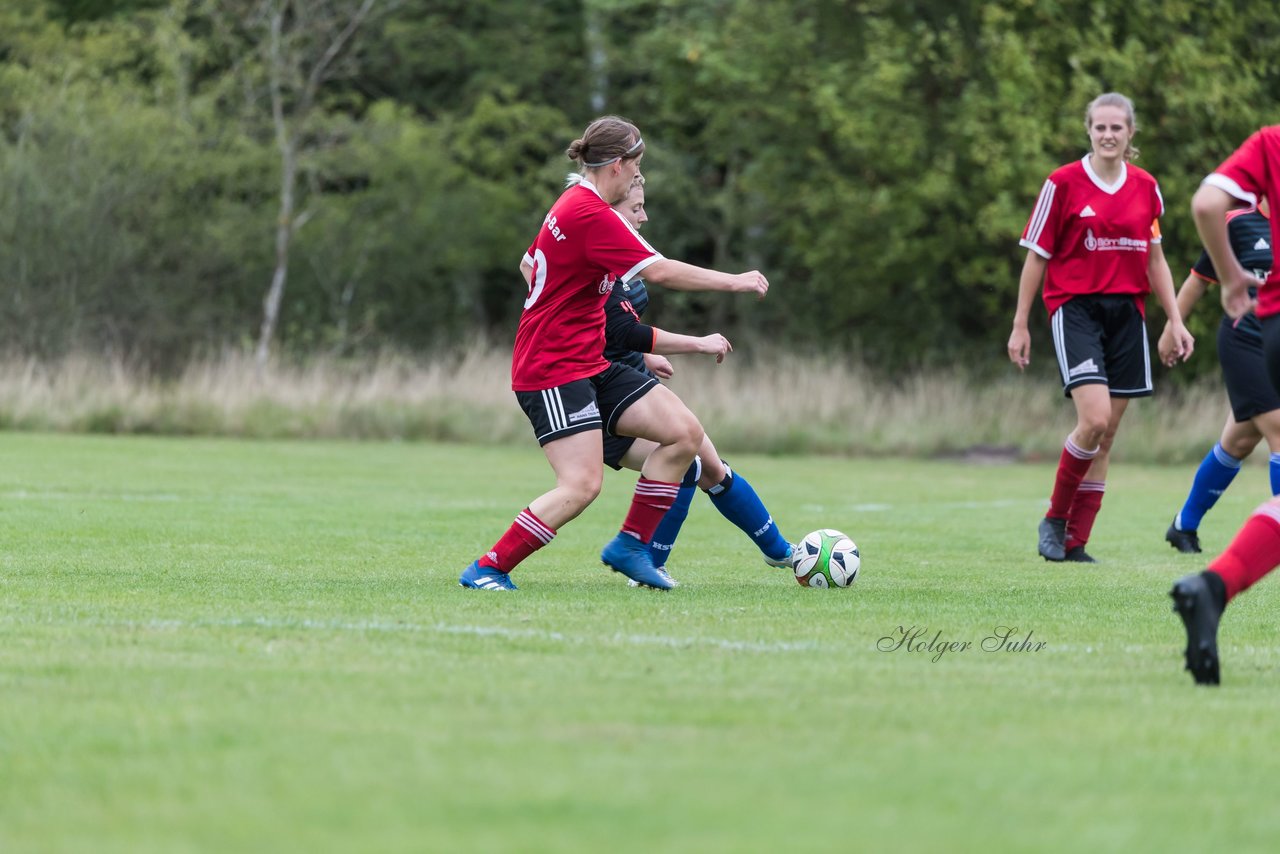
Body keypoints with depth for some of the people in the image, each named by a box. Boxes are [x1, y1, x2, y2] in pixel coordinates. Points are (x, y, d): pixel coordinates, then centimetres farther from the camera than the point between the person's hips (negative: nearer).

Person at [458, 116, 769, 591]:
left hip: (589, 365, 10)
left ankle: (630, 546, 8)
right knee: (582, 485, -21)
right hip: (553, 372, -10)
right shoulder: (589, 214, -19)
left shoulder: (574, 205, 13)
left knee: (685, 432, 0)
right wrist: (733, 282, -12)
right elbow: (659, 271, -21)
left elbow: (529, 265, 27)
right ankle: (486, 570, -9)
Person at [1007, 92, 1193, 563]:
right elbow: (1036, 256, 0)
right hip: (1075, 308, -5)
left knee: (1106, 436, 2)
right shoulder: (1063, 183, -4)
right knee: (1095, 418, -20)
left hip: (1126, 312, 5)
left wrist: (1175, 321, 11)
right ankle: (1054, 519, -1)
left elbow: (1155, 260, 17)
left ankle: (1074, 543, 8)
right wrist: (1020, 326, 0)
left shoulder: (1146, 188, 8)